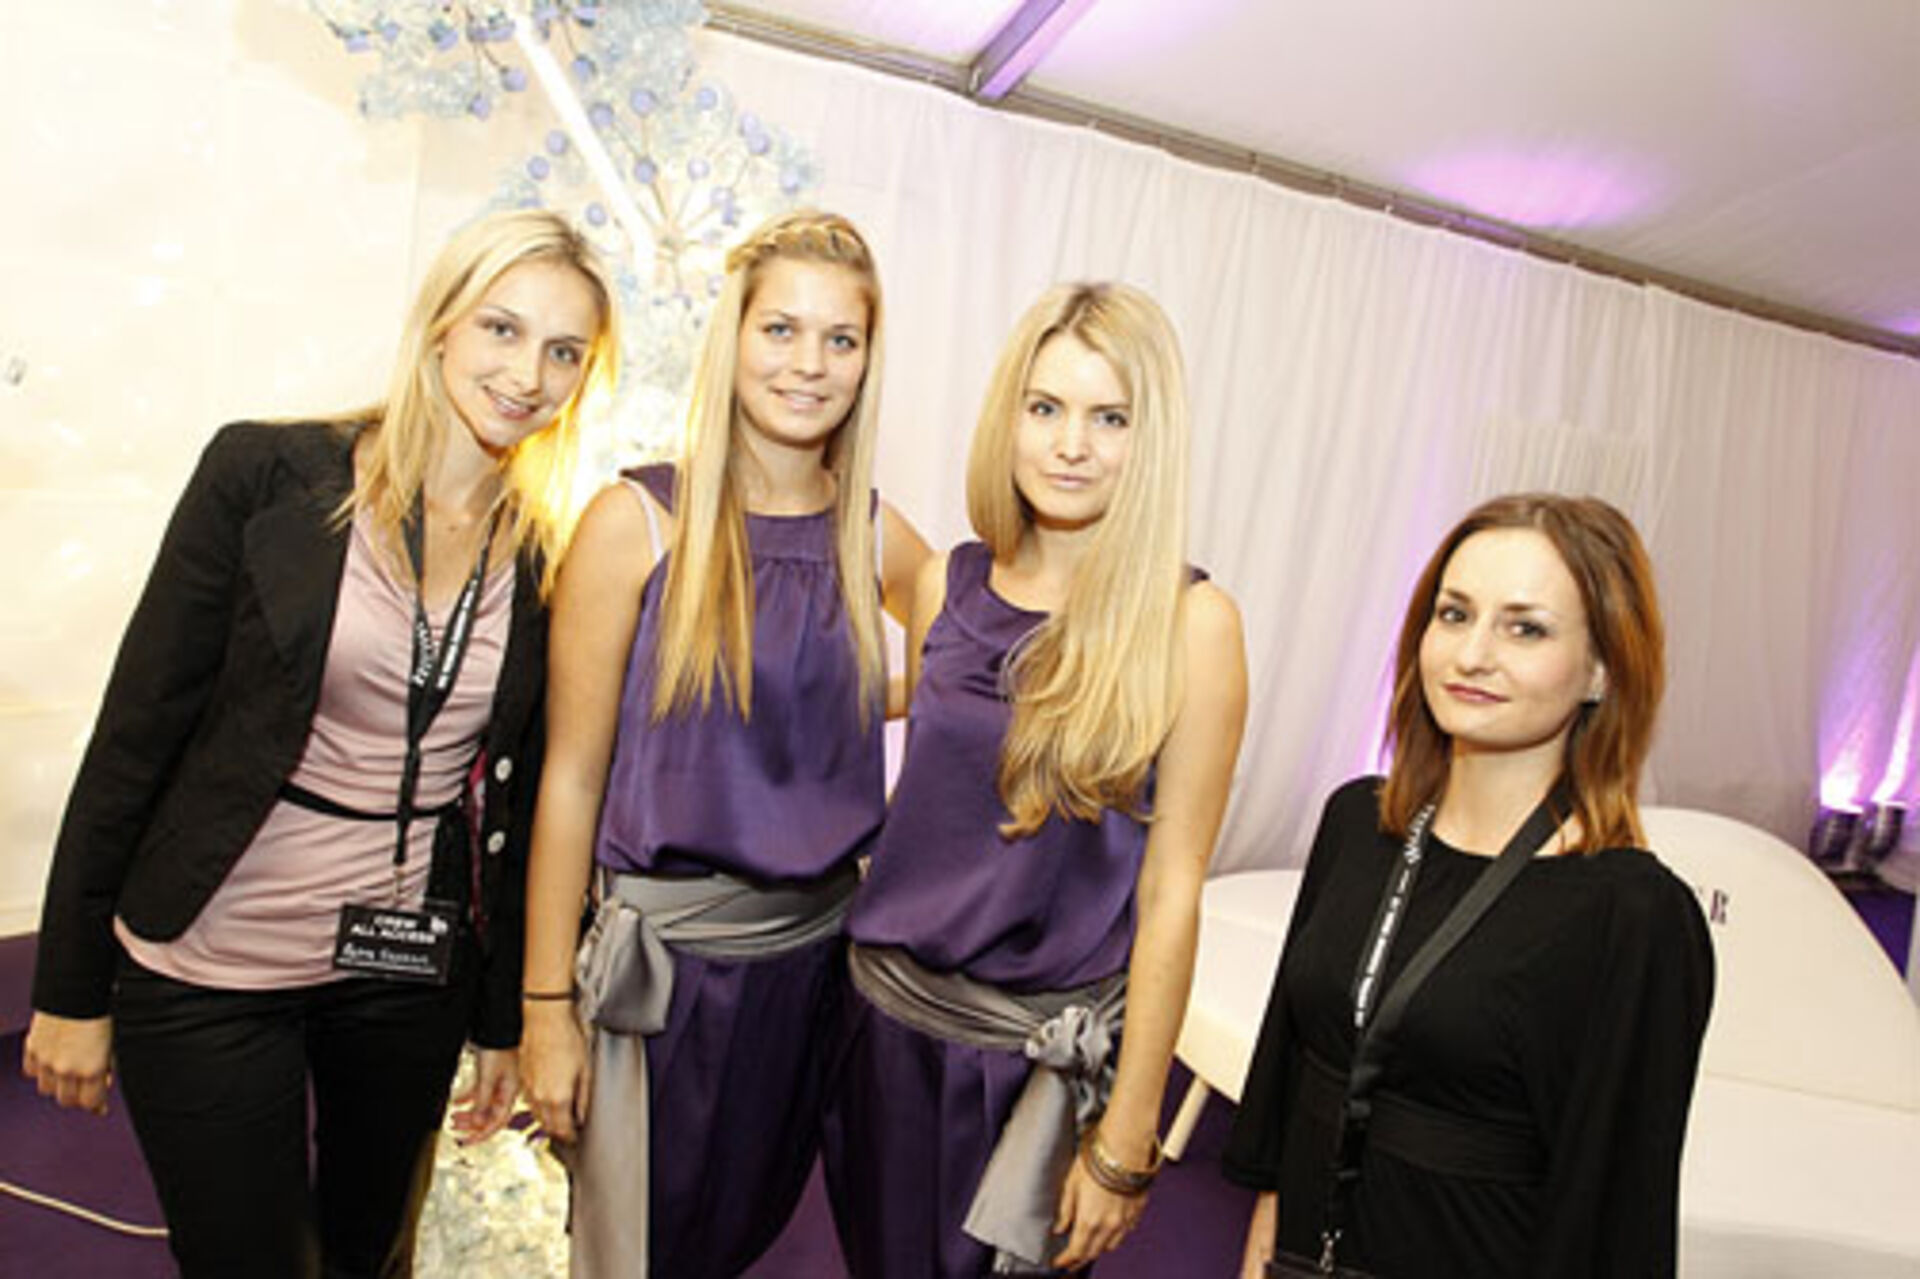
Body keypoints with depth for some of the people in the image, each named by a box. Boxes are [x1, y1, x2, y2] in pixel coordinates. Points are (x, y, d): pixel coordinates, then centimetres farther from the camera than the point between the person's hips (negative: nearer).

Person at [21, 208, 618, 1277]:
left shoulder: (548, 560, -2)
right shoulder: (268, 474, -11)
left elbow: (517, 806, 4)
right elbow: (136, 729, -7)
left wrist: (506, 1019, 9)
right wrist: (71, 987, -3)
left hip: (412, 976, 3)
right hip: (213, 971, -3)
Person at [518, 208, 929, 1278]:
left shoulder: (877, 536, -1)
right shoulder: (638, 521, -12)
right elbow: (571, 775, -9)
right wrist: (548, 1004, -7)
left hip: (815, 948, 4)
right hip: (666, 956, -3)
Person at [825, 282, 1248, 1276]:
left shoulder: (1190, 621, -15)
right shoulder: (949, 583, -2)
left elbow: (1170, 892, -14)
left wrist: (1126, 1143, -11)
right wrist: (864, 949, 10)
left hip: (1039, 1043, -4)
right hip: (888, 1008, 4)